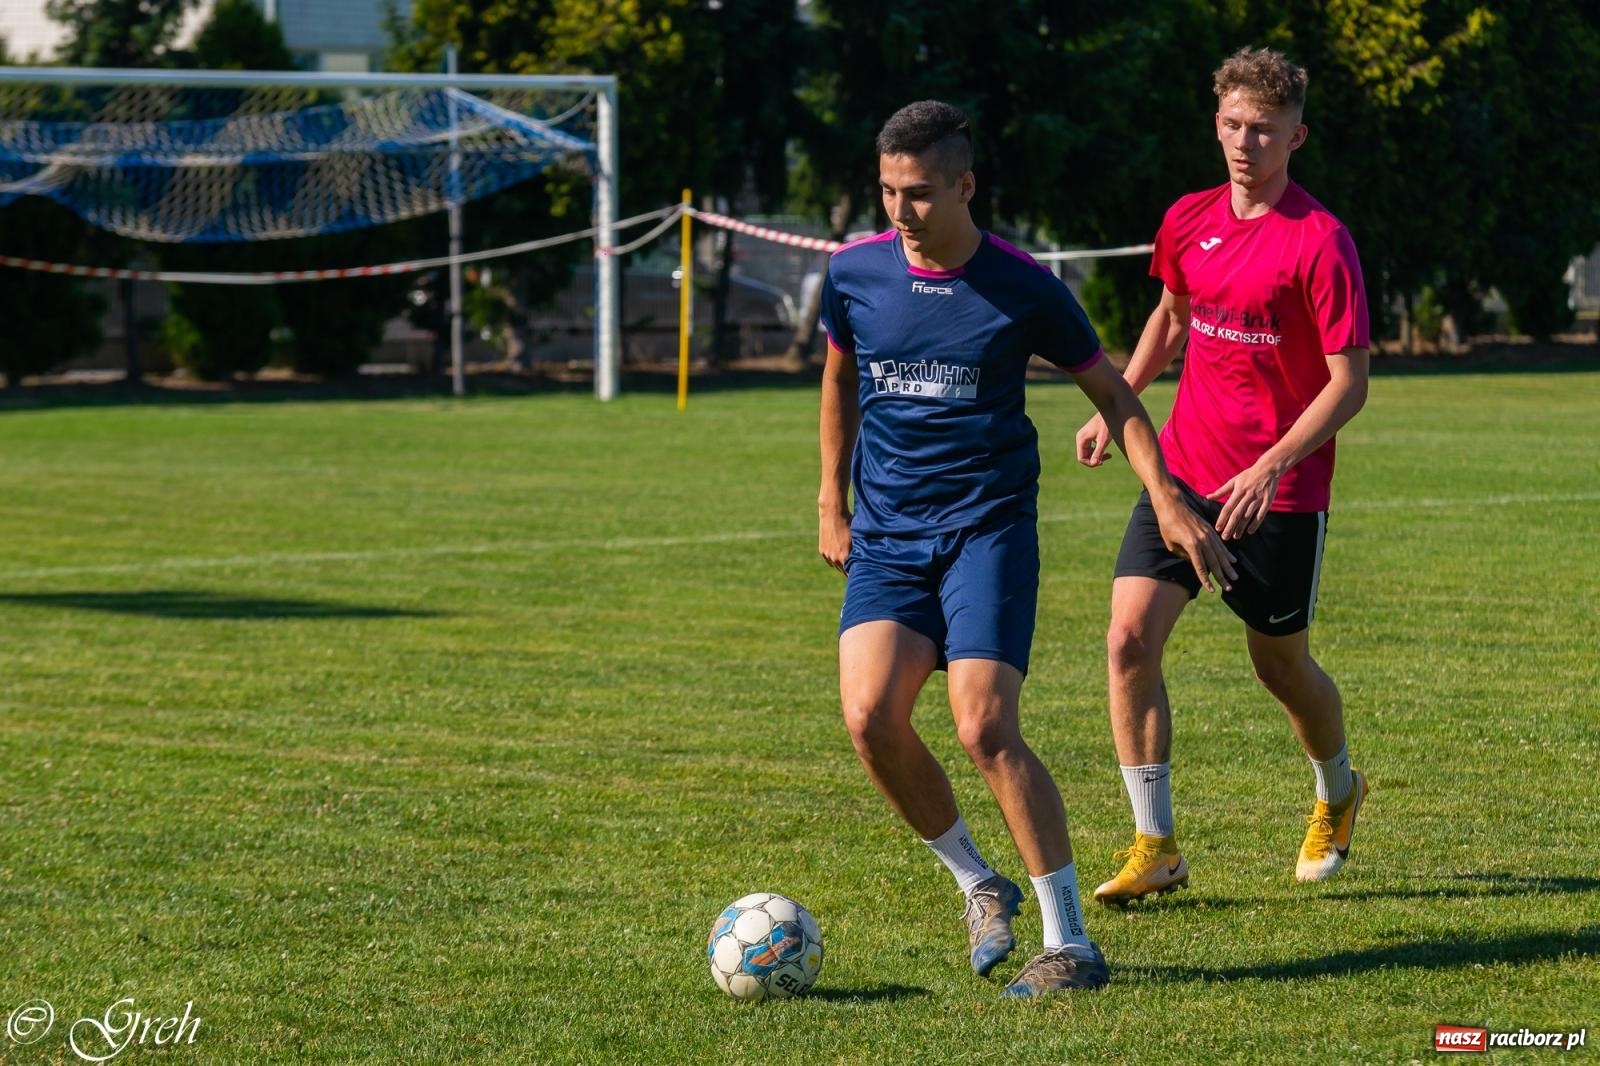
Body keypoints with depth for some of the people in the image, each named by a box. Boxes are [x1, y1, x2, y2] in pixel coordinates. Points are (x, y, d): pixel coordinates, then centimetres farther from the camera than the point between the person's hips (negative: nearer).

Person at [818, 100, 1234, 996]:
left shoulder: (1022, 287, -7)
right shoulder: (855, 272, 1)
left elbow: (1113, 392, 4)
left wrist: (1168, 502, -5)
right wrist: (832, 505, 19)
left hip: (989, 526, -3)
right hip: (887, 536, 4)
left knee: (985, 727, -17)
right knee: (871, 715, -16)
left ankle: (1072, 944, -7)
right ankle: (980, 886, 8)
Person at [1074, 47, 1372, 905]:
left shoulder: (1320, 243, -14)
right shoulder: (1189, 221, 4)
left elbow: (1349, 383, -15)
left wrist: (1270, 467, -24)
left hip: (1278, 490, -5)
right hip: (1184, 467, 5)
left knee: (1280, 663, 9)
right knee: (1129, 638, -11)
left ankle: (1338, 793, 41)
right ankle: (1155, 845, -4)